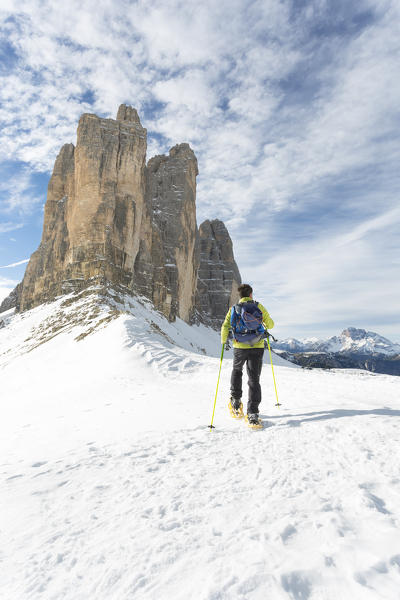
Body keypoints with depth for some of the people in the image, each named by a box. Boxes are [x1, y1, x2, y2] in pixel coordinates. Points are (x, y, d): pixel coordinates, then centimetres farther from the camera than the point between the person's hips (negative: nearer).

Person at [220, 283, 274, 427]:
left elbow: (225, 327, -5)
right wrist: (264, 325, 30)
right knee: (254, 380, 3)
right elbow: (270, 324, 7)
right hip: (257, 347, -1)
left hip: (240, 347, 1)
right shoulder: (258, 306, 2)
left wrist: (224, 341, 11)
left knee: (236, 371, 28)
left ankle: (236, 400, 26)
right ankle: (252, 413, -4)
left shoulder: (234, 308, 3)